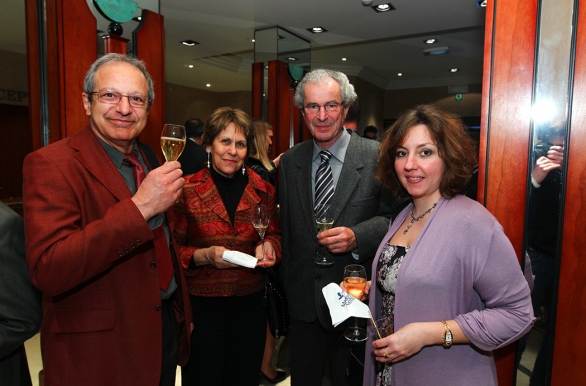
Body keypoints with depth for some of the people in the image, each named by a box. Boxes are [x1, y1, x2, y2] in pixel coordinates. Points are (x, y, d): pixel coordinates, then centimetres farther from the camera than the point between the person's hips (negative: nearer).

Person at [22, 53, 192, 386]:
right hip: (99, 352, -6)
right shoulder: (52, 164, -16)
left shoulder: (151, 159, 6)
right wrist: (138, 208, -33)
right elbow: (47, 271, -26)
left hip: (168, 327, 7)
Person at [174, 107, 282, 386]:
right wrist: (204, 256, -21)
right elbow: (171, 250, -3)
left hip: (250, 305, 3)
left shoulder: (263, 190, 1)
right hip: (202, 307, -2)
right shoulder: (187, 190, -7)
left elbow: (274, 235, 11)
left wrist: (267, 246, -11)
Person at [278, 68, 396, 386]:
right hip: (303, 299, 4)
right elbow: (285, 226, 9)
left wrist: (357, 237, -25)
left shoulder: (378, 157, -11)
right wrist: (286, 284, 10)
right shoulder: (289, 161, 3)